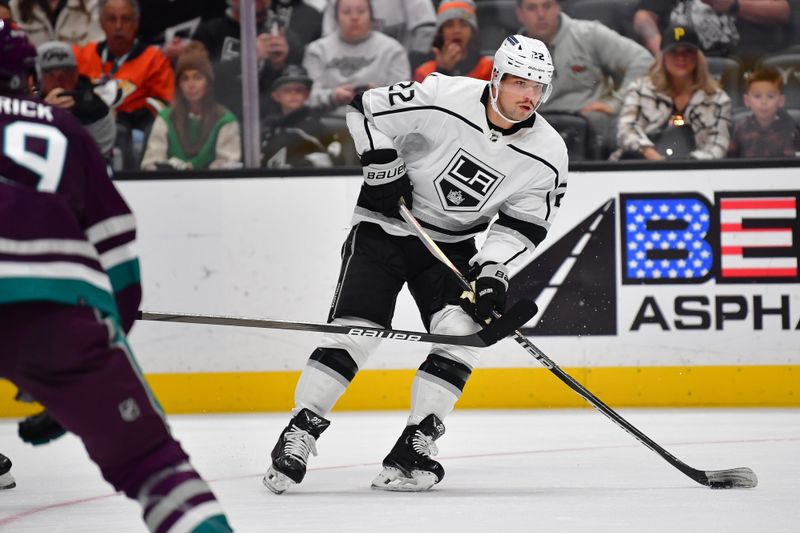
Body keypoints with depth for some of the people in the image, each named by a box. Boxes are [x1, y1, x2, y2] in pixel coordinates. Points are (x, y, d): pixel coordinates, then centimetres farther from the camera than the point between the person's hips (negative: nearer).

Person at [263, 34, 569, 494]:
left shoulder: (548, 154, -10)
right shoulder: (444, 100, -22)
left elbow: (523, 228, -5)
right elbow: (366, 109, -13)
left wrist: (493, 273, -18)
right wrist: (384, 168, -17)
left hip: (451, 245, 4)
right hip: (384, 229, -4)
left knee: (462, 332, -15)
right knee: (355, 331, -14)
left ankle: (415, 444, -7)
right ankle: (301, 430, -3)